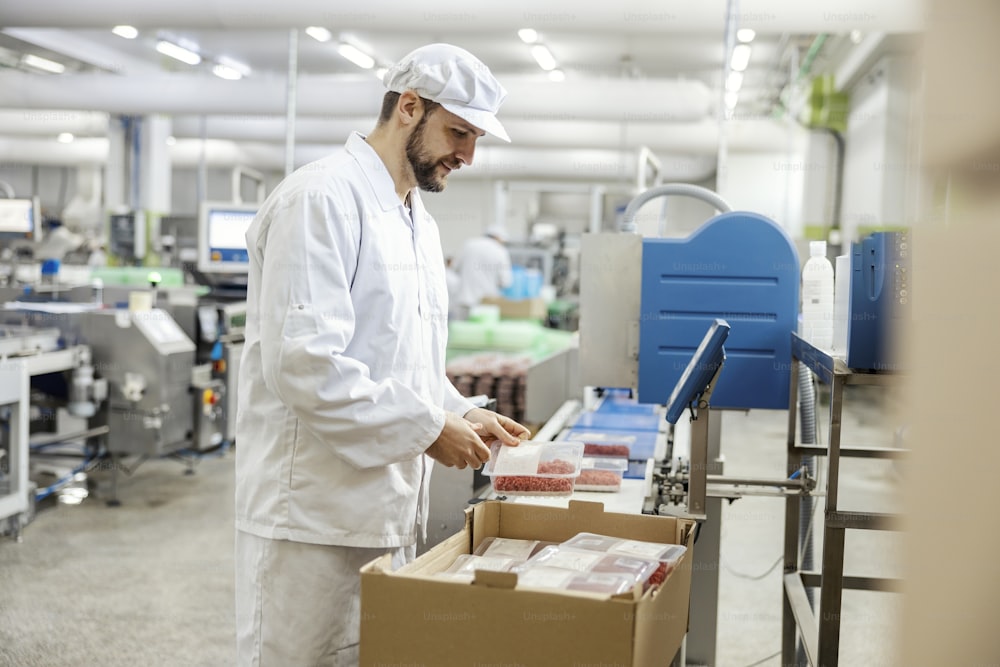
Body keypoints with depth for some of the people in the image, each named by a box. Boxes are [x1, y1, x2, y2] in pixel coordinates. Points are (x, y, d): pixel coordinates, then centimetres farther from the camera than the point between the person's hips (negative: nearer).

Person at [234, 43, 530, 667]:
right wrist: (430, 429, -18)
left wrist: (461, 413, 5)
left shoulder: (421, 223, 16)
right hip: (317, 515, -9)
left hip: (391, 511, 9)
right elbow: (301, 362, -23)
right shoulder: (321, 199, -14)